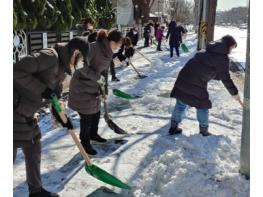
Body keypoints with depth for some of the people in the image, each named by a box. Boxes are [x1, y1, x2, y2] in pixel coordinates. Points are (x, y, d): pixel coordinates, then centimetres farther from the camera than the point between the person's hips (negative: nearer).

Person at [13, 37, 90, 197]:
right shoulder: (50, 56, -20)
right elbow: (17, 70, -26)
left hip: (26, 113, 10)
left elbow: (55, 93, 18)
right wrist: (41, 89, -25)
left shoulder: (62, 67, 10)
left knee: (33, 151, 17)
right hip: (15, 110, -10)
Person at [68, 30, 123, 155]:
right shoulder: (93, 48, -25)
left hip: (94, 87, 8)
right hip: (82, 87, -8)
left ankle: (93, 134, 44)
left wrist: (104, 90, 11)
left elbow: (104, 72, 10)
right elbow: (82, 66, -28)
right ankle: (85, 143, 21)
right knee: (87, 116, 2)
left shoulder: (109, 53, 2)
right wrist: (97, 76, -26)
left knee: (96, 112, 20)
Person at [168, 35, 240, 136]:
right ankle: (204, 130, 21)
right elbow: (225, 78, 0)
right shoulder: (223, 58, -4)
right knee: (202, 105, 11)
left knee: (181, 103, 16)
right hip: (197, 84, -7)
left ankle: (173, 127, 22)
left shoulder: (209, 51, 20)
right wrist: (234, 92, 11)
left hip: (184, 78, 7)